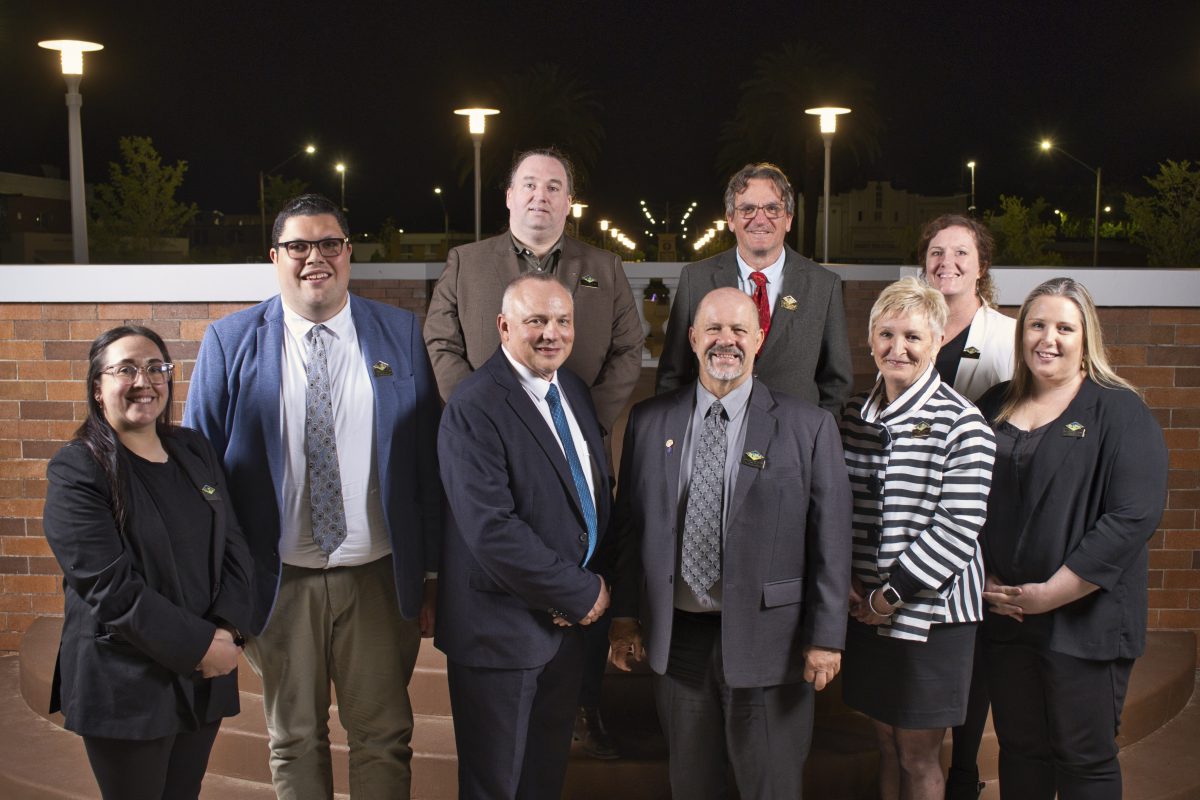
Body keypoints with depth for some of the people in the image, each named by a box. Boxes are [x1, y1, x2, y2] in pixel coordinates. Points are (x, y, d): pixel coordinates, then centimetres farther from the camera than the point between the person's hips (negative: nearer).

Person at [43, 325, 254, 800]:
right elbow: (112, 589, -18)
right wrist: (199, 645, -17)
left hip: (206, 676, 5)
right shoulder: (76, 472, -11)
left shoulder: (195, 451, 7)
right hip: (125, 688, -5)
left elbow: (233, 548, 6)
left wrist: (227, 631, -9)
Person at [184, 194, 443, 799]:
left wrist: (432, 575, 0)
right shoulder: (229, 342, 0)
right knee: (294, 741, 16)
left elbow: (429, 460, 1)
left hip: (379, 578, 0)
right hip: (280, 582, 0)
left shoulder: (402, 336, 1)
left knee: (384, 737, 10)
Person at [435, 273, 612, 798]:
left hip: (568, 618, 7)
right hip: (502, 626, -7)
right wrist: (582, 592, -18)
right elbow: (491, 529, -26)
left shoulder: (574, 389, 7)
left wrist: (589, 586, -5)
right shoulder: (473, 409, -19)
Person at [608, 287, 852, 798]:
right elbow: (629, 522, 8)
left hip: (766, 640, -2)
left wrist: (825, 637, -7)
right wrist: (625, 613, 5)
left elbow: (830, 538, -5)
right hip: (675, 636, 3)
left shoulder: (808, 426, -5)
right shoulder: (650, 421, 4)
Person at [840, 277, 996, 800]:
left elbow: (959, 527, -15)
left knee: (918, 756, 7)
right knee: (887, 743, 16)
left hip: (931, 610, -5)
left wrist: (893, 593, -15)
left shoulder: (962, 423, -11)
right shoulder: (854, 416, 6)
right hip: (866, 610, 5)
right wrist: (843, 578, -2)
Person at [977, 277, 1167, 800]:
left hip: (1085, 617, -4)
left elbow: (1134, 517, -16)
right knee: (1019, 750, 15)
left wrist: (1052, 592, -16)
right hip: (1004, 615, 5)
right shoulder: (994, 407, 10)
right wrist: (984, 580, -3)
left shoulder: (1120, 412, -6)